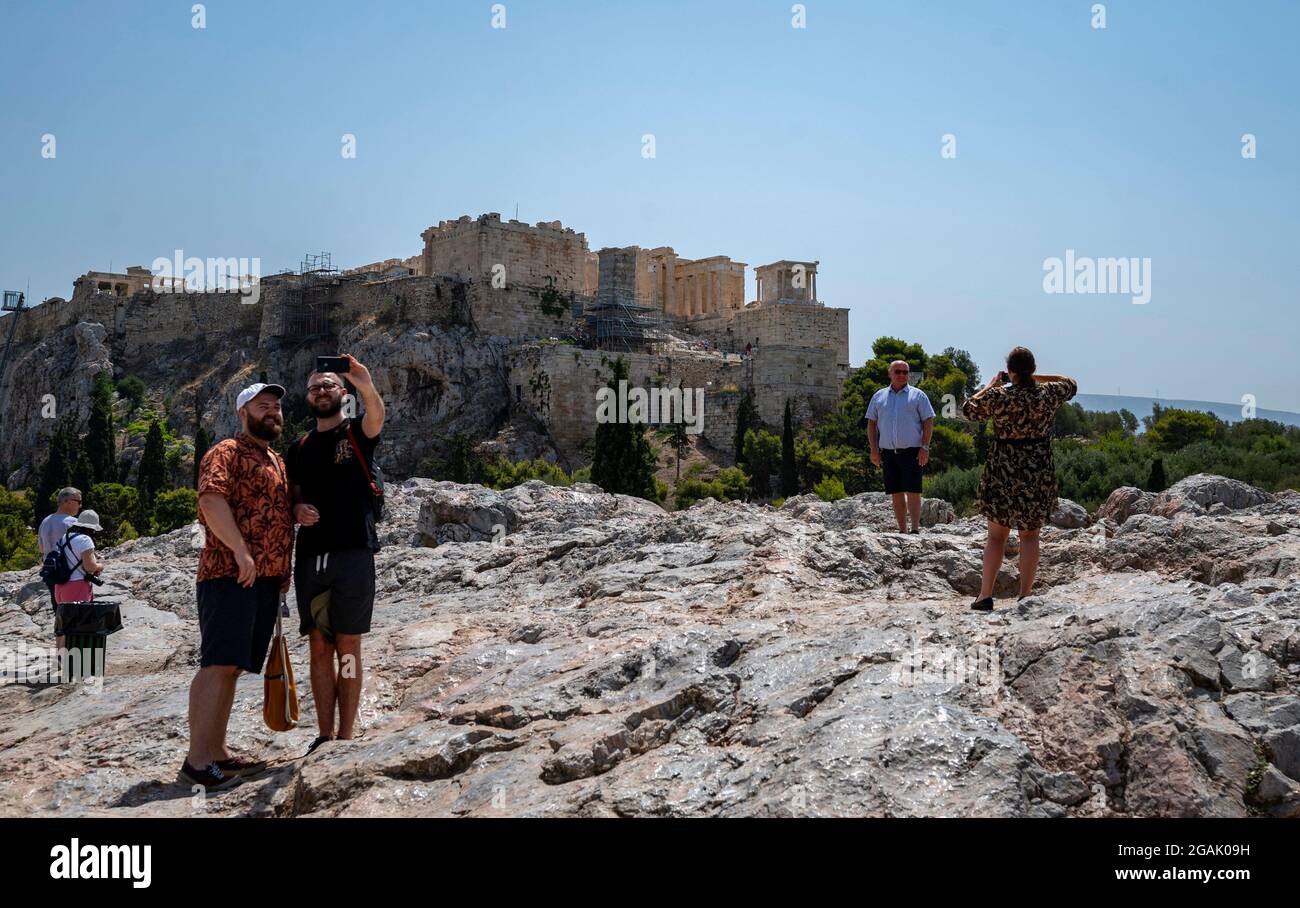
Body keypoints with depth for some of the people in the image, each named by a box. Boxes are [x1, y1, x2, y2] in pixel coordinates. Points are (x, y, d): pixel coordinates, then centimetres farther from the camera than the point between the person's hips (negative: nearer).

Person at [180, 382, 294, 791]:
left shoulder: (277, 462, 24)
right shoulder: (227, 452, -2)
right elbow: (211, 499, -17)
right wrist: (240, 550, -25)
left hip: (267, 578, 8)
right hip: (231, 574, -8)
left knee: (232, 666, 10)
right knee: (218, 663, -13)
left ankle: (216, 751, 14)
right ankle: (196, 760, -13)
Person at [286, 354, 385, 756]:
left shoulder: (357, 433, 4)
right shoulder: (299, 447, 16)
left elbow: (376, 416, -20)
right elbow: (290, 496, 23)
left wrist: (367, 386, -42)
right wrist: (296, 509, -2)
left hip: (353, 553, -4)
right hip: (309, 557, 4)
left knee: (347, 647, 0)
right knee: (320, 648, 6)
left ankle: (347, 734, 6)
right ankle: (325, 734, 12)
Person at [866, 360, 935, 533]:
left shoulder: (917, 395, 4)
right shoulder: (879, 396, 12)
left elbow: (928, 422, 1)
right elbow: (871, 423, 12)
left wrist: (925, 448, -9)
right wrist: (874, 450, 3)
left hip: (912, 452, -3)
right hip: (888, 453, 3)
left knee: (913, 492, -8)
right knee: (896, 494, 6)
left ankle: (916, 529, -7)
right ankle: (902, 530, 13)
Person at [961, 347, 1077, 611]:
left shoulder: (998, 396, -12)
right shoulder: (1047, 394, -4)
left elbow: (968, 409, 3)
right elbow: (1071, 384, 17)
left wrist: (991, 385, 10)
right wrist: (1037, 378, 14)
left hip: (1004, 471, -2)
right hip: (1039, 473, 2)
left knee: (996, 535, 8)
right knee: (1030, 535, 10)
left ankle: (986, 596, 8)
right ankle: (1025, 596, 9)